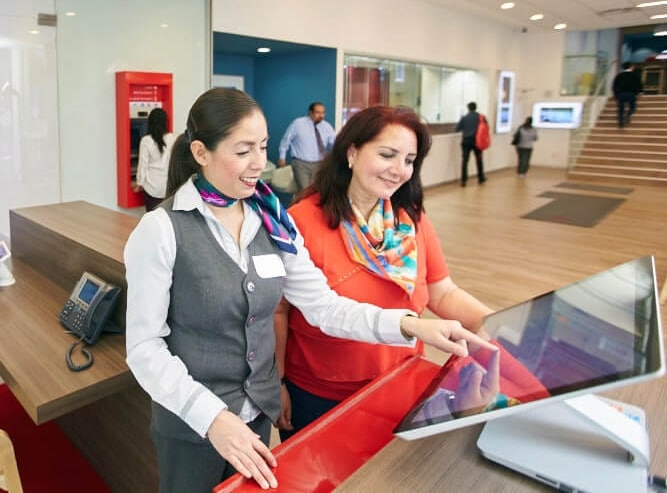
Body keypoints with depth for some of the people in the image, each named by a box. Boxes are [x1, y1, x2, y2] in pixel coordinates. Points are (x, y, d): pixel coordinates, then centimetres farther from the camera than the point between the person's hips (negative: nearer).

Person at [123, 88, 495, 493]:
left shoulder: (272, 222, -3)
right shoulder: (162, 230, -18)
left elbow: (323, 306, -7)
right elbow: (145, 346, -15)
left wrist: (409, 325, -19)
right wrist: (212, 416, -25)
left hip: (259, 412, 4)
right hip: (192, 423, -4)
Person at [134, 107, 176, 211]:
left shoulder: (146, 140, -7)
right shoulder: (173, 139, -3)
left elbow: (143, 164, -4)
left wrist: (140, 183, 7)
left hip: (152, 186, -2)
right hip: (169, 185, 2)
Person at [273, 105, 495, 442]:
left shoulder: (413, 220, -2)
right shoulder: (303, 221, -17)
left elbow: (443, 295, 3)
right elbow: (278, 310, -11)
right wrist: (277, 384, -7)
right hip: (317, 397, -4)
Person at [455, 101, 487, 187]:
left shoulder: (464, 117, 0)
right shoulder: (480, 117, 1)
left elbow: (457, 129, 1)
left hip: (466, 141, -1)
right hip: (477, 141, 1)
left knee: (464, 161, -1)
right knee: (479, 160, 15)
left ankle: (463, 180, -7)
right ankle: (481, 178, 25)